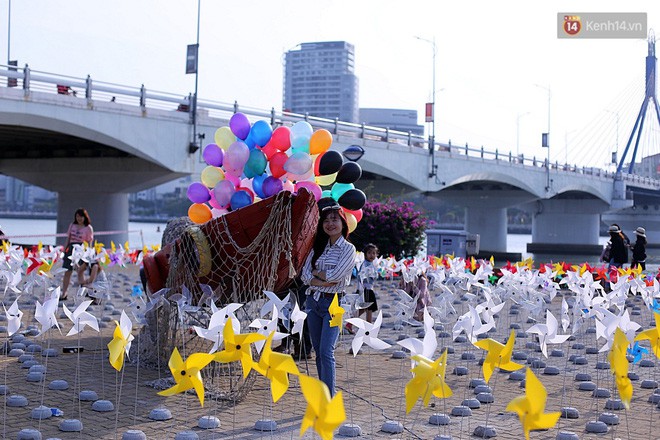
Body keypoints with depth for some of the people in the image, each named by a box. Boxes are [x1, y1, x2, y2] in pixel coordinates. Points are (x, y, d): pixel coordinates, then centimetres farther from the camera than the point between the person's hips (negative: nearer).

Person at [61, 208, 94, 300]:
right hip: (71, 248, 4)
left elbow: (89, 242, -2)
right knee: (67, 272, 4)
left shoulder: (88, 228, 1)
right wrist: (64, 250, 9)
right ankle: (63, 294, 10)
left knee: (80, 271, -7)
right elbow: (68, 239, 16)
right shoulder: (72, 225, 13)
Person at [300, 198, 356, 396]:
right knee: (318, 351, 10)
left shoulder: (348, 249, -3)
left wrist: (316, 272, -1)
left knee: (326, 351, -15)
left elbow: (335, 275, -15)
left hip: (333, 303, -6)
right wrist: (322, 281, -12)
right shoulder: (318, 247, 13)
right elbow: (305, 275, 4)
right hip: (313, 301, 6)